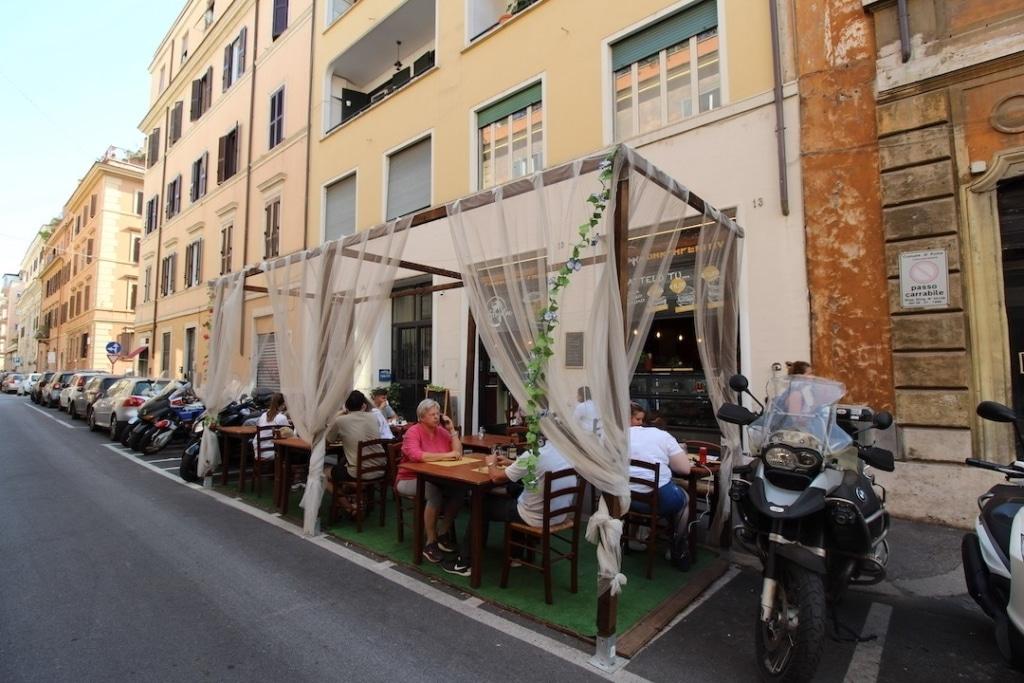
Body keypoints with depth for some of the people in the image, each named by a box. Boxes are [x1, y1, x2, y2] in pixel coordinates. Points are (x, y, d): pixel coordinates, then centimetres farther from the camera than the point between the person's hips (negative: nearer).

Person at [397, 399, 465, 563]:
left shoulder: (441, 431, 4)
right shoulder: (413, 432, -14)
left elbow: (458, 453, -2)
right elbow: (415, 455, -32)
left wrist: (451, 429, -8)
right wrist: (445, 455, -30)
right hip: (410, 479, -5)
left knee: (459, 488, -22)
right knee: (435, 493, -34)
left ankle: (446, 534, -3)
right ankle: (431, 542, -18)